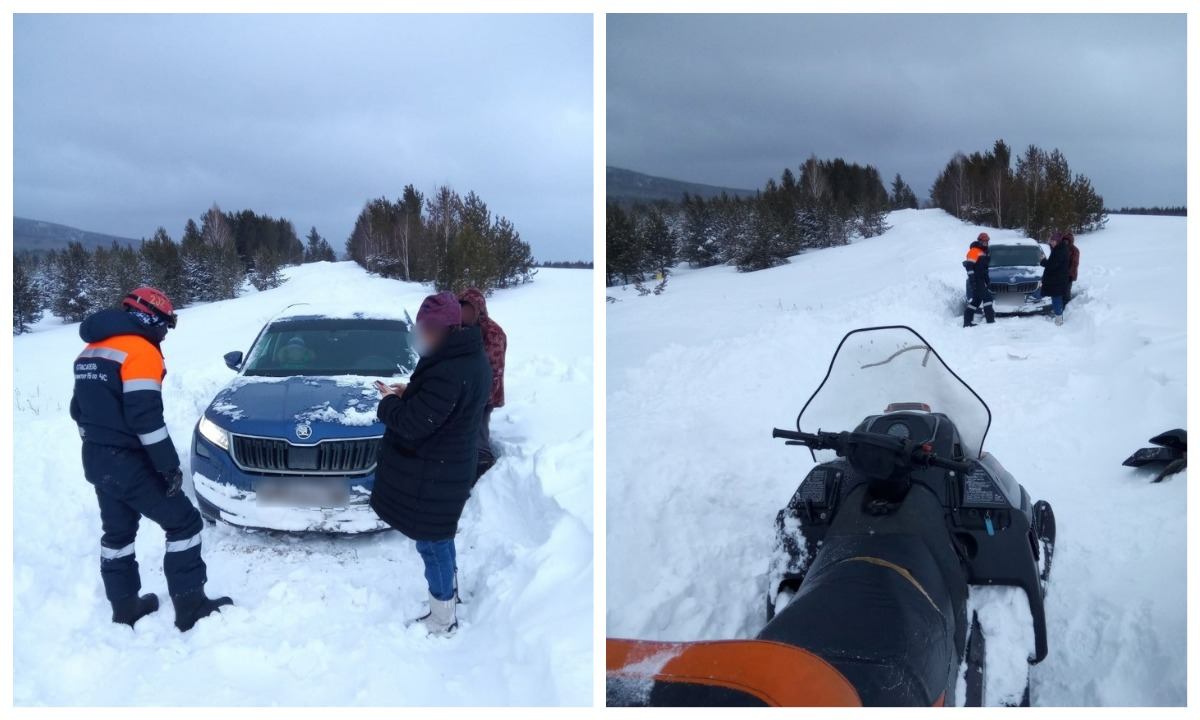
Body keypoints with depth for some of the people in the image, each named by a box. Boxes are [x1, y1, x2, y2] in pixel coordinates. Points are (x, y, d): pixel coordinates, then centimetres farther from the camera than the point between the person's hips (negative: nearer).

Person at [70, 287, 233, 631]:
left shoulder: (90, 352, 14)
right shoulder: (140, 351, -15)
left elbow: (80, 410, 19)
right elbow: (145, 416, -23)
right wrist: (170, 465, -18)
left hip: (95, 460, 9)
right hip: (128, 462, -9)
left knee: (117, 532, 20)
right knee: (184, 523, 0)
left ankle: (125, 607, 29)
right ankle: (190, 608, 1)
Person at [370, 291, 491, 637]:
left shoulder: (448, 372, -31)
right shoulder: (472, 358, 2)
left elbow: (411, 423, -27)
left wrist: (388, 401, -8)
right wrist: (411, 393, 3)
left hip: (432, 473, -10)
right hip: (450, 466, 10)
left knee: (432, 543, 5)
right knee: (442, 536, 26)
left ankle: (443, 620, 20)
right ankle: (449, 592, 46)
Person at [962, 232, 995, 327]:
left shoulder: (983, 252, 21)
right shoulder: (974, 251, -9)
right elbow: (969, 267, -17)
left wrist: (988, 280, 25)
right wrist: (972, 281, -23)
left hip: (981, 280, 10)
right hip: (976, 280, -10)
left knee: (976, 300, 9)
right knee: (987, 297, -14)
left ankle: (967, 322, 11)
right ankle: (990, 320, -16)